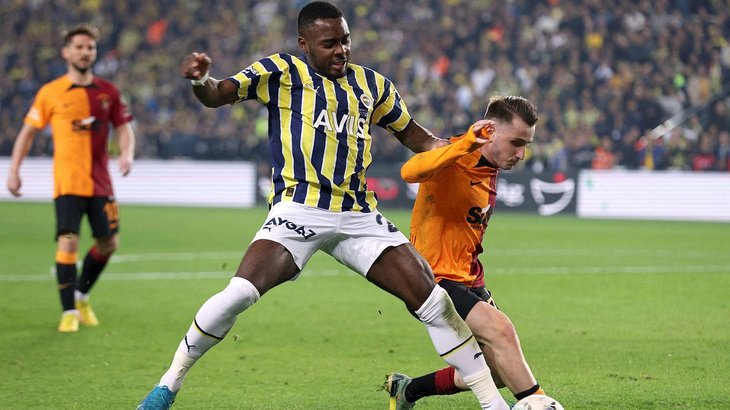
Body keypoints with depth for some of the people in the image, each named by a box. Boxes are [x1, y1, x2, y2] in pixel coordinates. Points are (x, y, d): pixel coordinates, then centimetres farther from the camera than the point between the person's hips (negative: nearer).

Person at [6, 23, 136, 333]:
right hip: (68, 181, -4)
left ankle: (81, 295, 29)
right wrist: (14, 170, 0)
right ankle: (69, 312, -7)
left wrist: (127, 154, -10)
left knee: (108, 243, 5)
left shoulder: (108, 92, 7)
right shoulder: (50, 93, 0)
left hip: (100, 182, 4)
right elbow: (28, 131, 5)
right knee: (68, 241, -15)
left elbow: (124, 128, 11)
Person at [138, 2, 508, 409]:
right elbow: (217, 95, -7)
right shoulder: (282, 72, 2)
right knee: (239, 293, -24)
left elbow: (411, 133, 27)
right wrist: (201, 79, -31)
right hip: (298, 212, -4)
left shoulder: (372, 84, 14)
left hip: (359, 216, 4)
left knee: (433, 301, -1)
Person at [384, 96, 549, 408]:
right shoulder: (453, 159, -17)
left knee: (499, 373, 9)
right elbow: (409, 171, -41)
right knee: (500, 329, -30)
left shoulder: (490, 167, 9)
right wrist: (466, 143, -49)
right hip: (435, 278, -9)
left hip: (468, 281, 9)